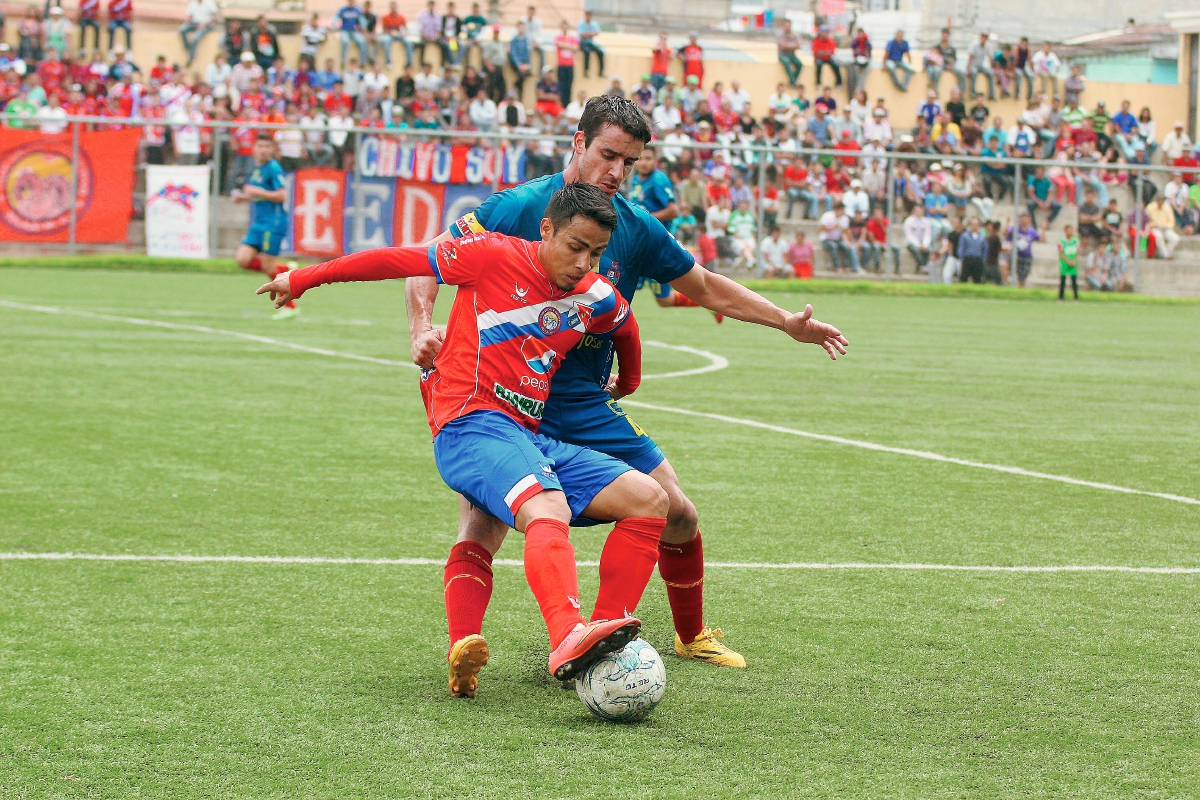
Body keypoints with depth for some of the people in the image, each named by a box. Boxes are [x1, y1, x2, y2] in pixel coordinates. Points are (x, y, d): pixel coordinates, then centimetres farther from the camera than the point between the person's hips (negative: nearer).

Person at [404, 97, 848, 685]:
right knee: (482, 524, -26)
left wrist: (787, 322, 13)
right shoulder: (519, 208, -11)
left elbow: (706, 288, 18)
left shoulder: (637, 231, 3)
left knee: (678, 516, 8)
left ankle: (691, 635, 31)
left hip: (587, 406, 5)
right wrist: (422, 330, -25)